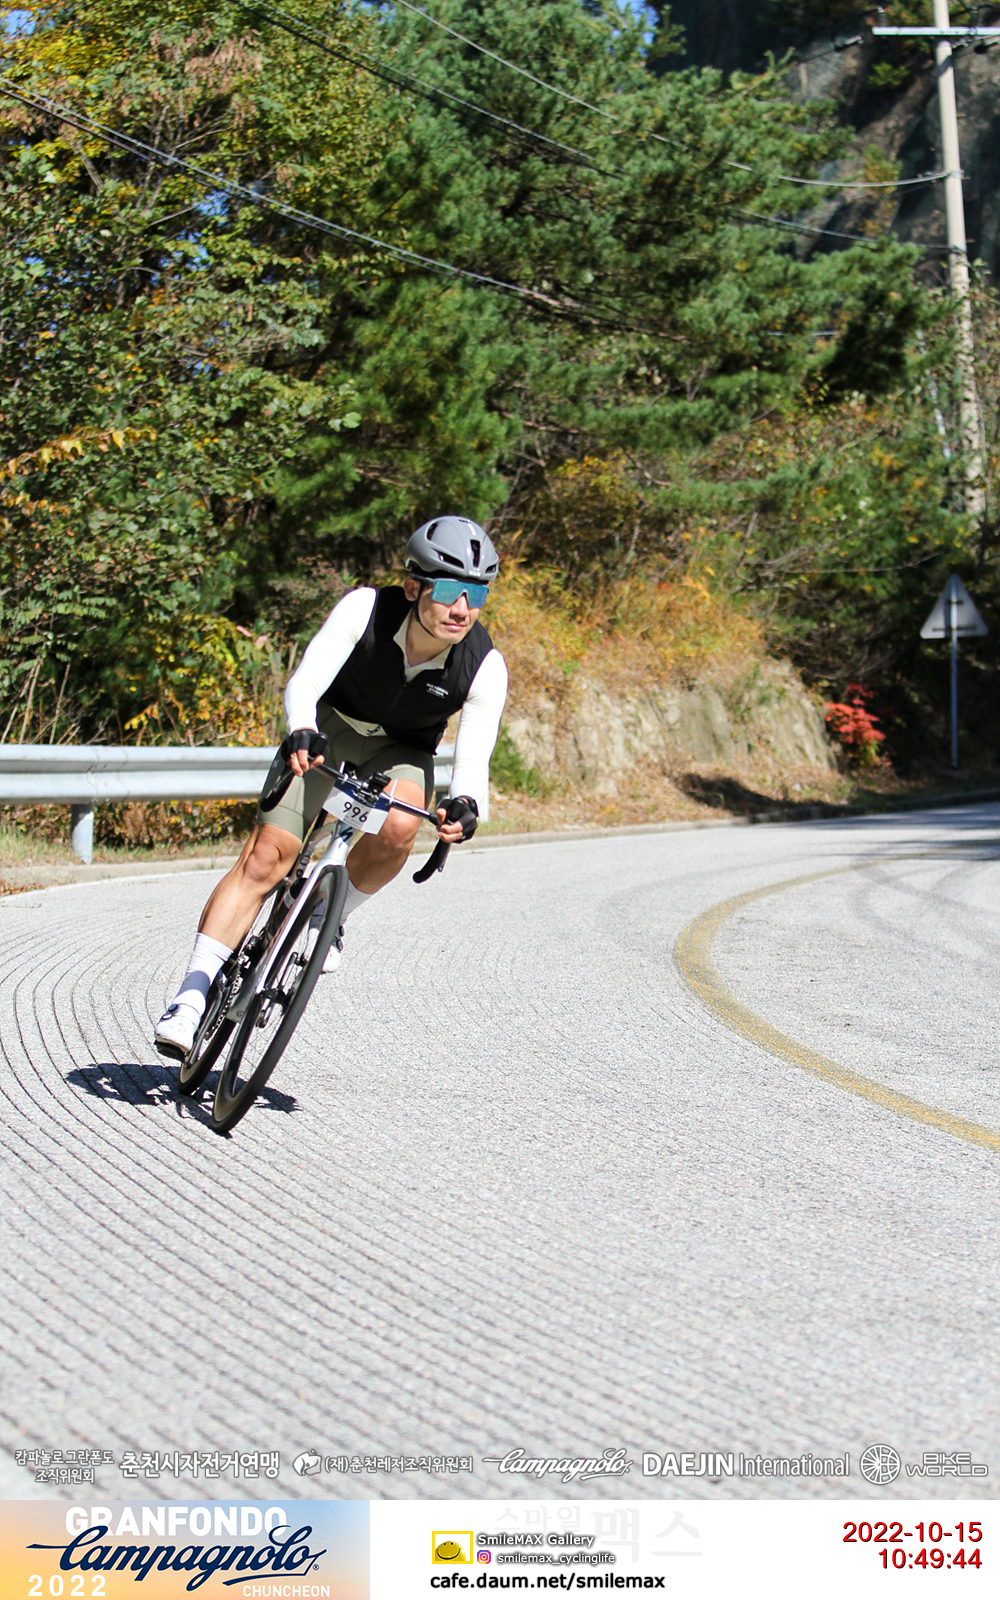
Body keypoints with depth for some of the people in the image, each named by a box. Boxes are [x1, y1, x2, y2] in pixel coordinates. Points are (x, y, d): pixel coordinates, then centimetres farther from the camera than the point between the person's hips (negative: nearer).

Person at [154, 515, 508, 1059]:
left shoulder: (485, 667, -25)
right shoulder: (365, 610, -27)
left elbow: (473, 758, -28)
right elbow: (305, 682, -34)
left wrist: (465, 804, -50)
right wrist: (299, 732, -55)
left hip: (401, 752, 1)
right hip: (326, 732, -1)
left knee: (397, 828, -33)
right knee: (267, 855, -16)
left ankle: (331, 916, -2)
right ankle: (191, 998, -13)